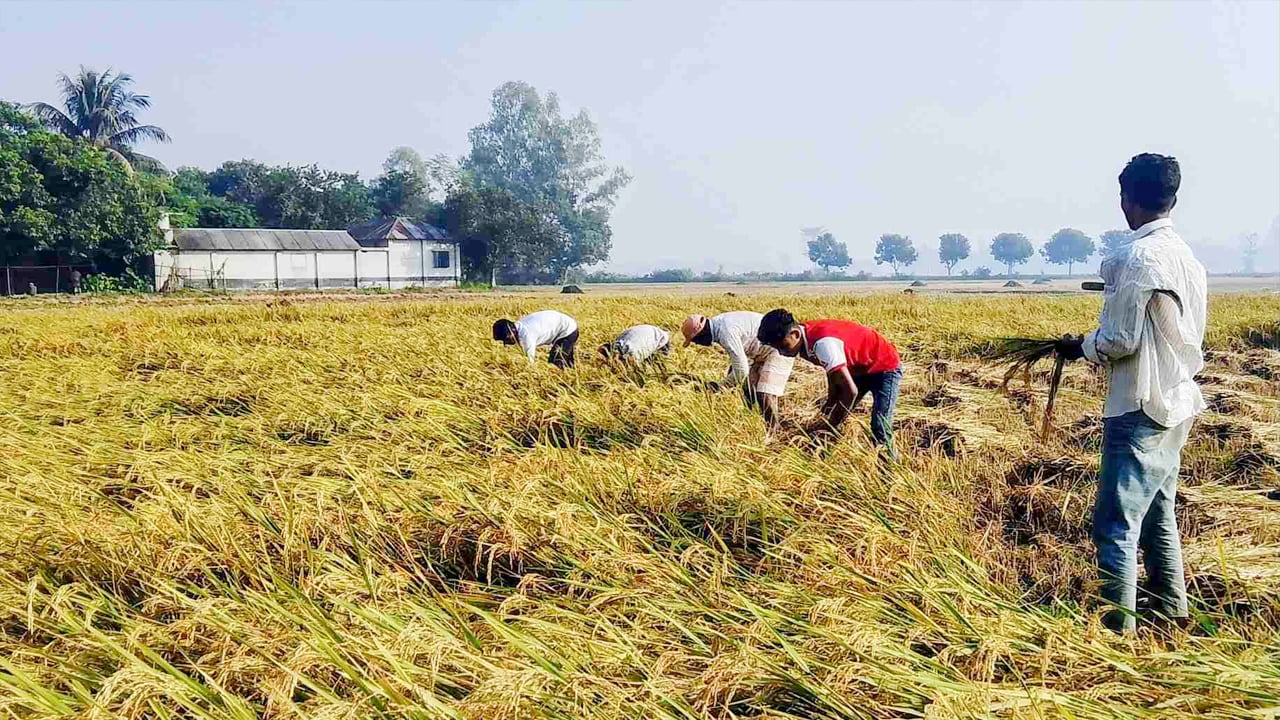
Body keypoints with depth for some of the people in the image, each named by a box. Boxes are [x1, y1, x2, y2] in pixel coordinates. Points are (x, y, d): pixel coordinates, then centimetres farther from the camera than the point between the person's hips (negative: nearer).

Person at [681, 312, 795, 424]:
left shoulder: (726, 332, -30)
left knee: (765, 396, -16)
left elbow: (741, 371, -28)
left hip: (780, 349, -10)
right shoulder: (718, 323, 1)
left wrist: (718, 386, -16)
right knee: (748, 390, 14)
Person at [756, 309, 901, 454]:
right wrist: (831, 402, 0)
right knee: (834, 419, 5)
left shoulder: (822, 343, -37)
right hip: (858, 368, 9)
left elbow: (850, 391, -36)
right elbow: (833, 371, 7)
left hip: (885, 367, -9)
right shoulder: (806, 336, -10)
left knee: (880, 432, -19)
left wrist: (829, 428, -27)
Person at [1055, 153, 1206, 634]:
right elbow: (1189, 336, 17)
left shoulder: (1135, 257, -17)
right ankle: (1171, 614, 30)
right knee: (1158, 514, 20)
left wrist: (1079, 348, 1)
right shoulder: (1188, 257, 10)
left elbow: (1118, 341, -18)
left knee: (1116, 521, -5)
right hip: (1178, 405, 10)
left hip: (1141, 409, -9)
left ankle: (1117, 625, -2)